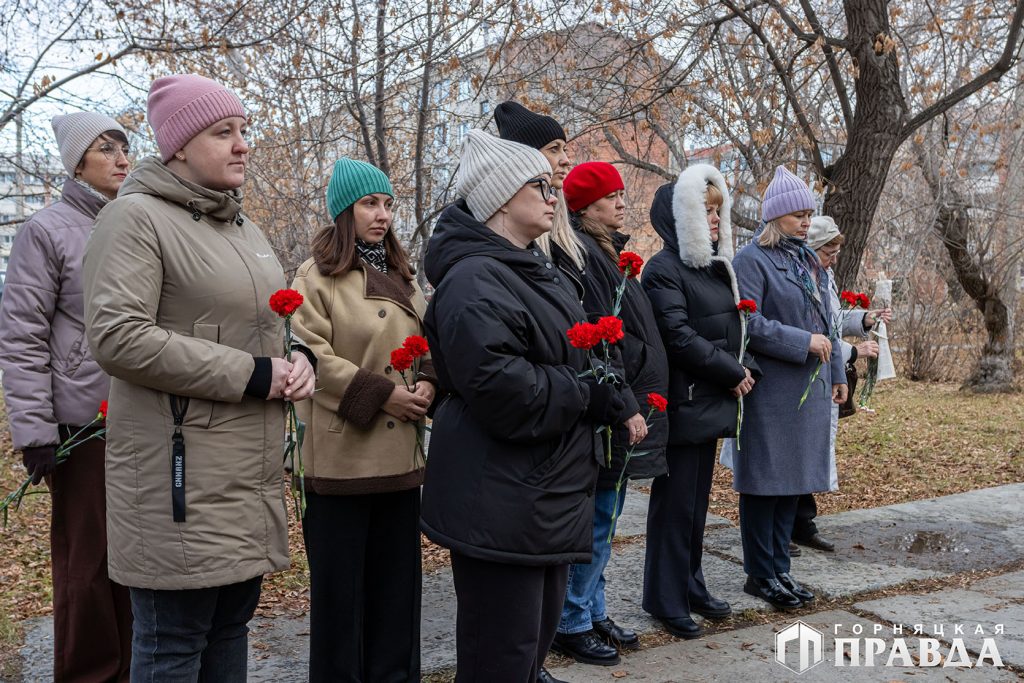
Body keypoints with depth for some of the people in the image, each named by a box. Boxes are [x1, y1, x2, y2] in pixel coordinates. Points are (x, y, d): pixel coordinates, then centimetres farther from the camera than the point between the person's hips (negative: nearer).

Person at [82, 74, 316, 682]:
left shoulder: (244, 228, 16)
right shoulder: (138, 217, -9)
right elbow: (117, 337, -20)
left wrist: (298, 359, 1)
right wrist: (250, 375, -18)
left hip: (250, 472, 8)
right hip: (182, 477, -8)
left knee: (232, 624, 17)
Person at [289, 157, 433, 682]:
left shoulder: (401, 276, 16)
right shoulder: (318, 274, -4)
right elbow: (311, 355, -15)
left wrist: (428, 382, -3)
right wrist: (379, 394, -17)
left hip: (401, 452, 6)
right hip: (341, 454, -6)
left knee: (398, 575, 13)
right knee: (340, 581, 5)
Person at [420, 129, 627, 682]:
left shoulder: (535, 271, 15)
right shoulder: (475, 280, -18)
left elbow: (571, 360, 26)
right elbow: (500, 389, -29)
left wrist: (610, 399, 6)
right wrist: (591, 396, -14)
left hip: (548, 493, 10)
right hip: (500, 506, -10)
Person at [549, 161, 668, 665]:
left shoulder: (606, 252, 16)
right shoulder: (582, 255, -16)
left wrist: (637, 403, 18)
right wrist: (627, 408, -21)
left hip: (624, 409, 10)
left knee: (604, 520, 17)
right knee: (597, 522, 0)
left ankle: (594, 613, 29)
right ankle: (572, 625, 15)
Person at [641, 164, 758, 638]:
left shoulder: (716, 266, 15)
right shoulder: (664, 269, -12)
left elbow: (732, 327, 17)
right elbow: (680, 338, -19)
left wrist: (746, 370, -1)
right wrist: (733, 373, -13)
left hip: (714, 400, 8)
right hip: (684, 403, -8)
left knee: (698, 499, 16)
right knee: (675, 503, 1)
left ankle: (692, 587, 28)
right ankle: (667, 599, 12)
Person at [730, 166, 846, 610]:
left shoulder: (809, 260, 16)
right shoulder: (752, 260, -9)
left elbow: (824, 322, 21)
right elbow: (748, 323, -19)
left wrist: (837, 373, 19)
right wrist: (803, 342, -18)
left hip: (808, 388, 8)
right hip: (769, 389, -8)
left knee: (794, 477, 12)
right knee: (765, 479, 0)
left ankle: (779, 568, 24)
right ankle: (760, 574, 13)